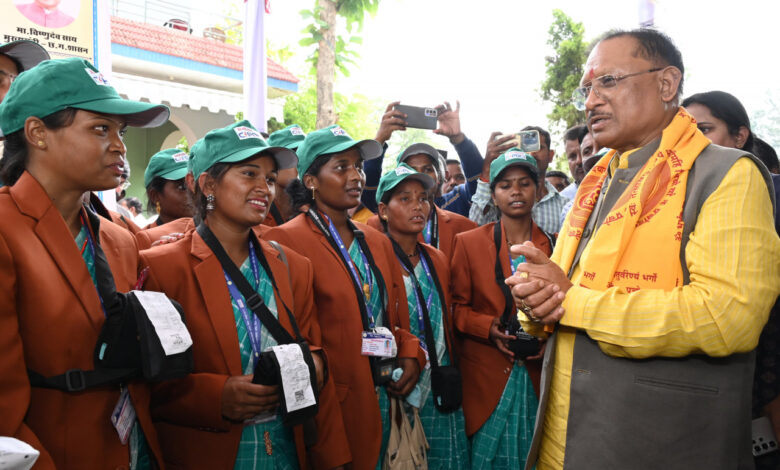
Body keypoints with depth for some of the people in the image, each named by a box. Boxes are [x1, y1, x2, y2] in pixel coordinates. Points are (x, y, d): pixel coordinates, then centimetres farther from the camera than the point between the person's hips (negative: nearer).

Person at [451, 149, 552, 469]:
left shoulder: (554, 246, 6)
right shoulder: (468, 242, 1)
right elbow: (456, 306, 2)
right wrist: (488, 327, -14)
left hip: (539, 378, 2)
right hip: (487, 378, -1)